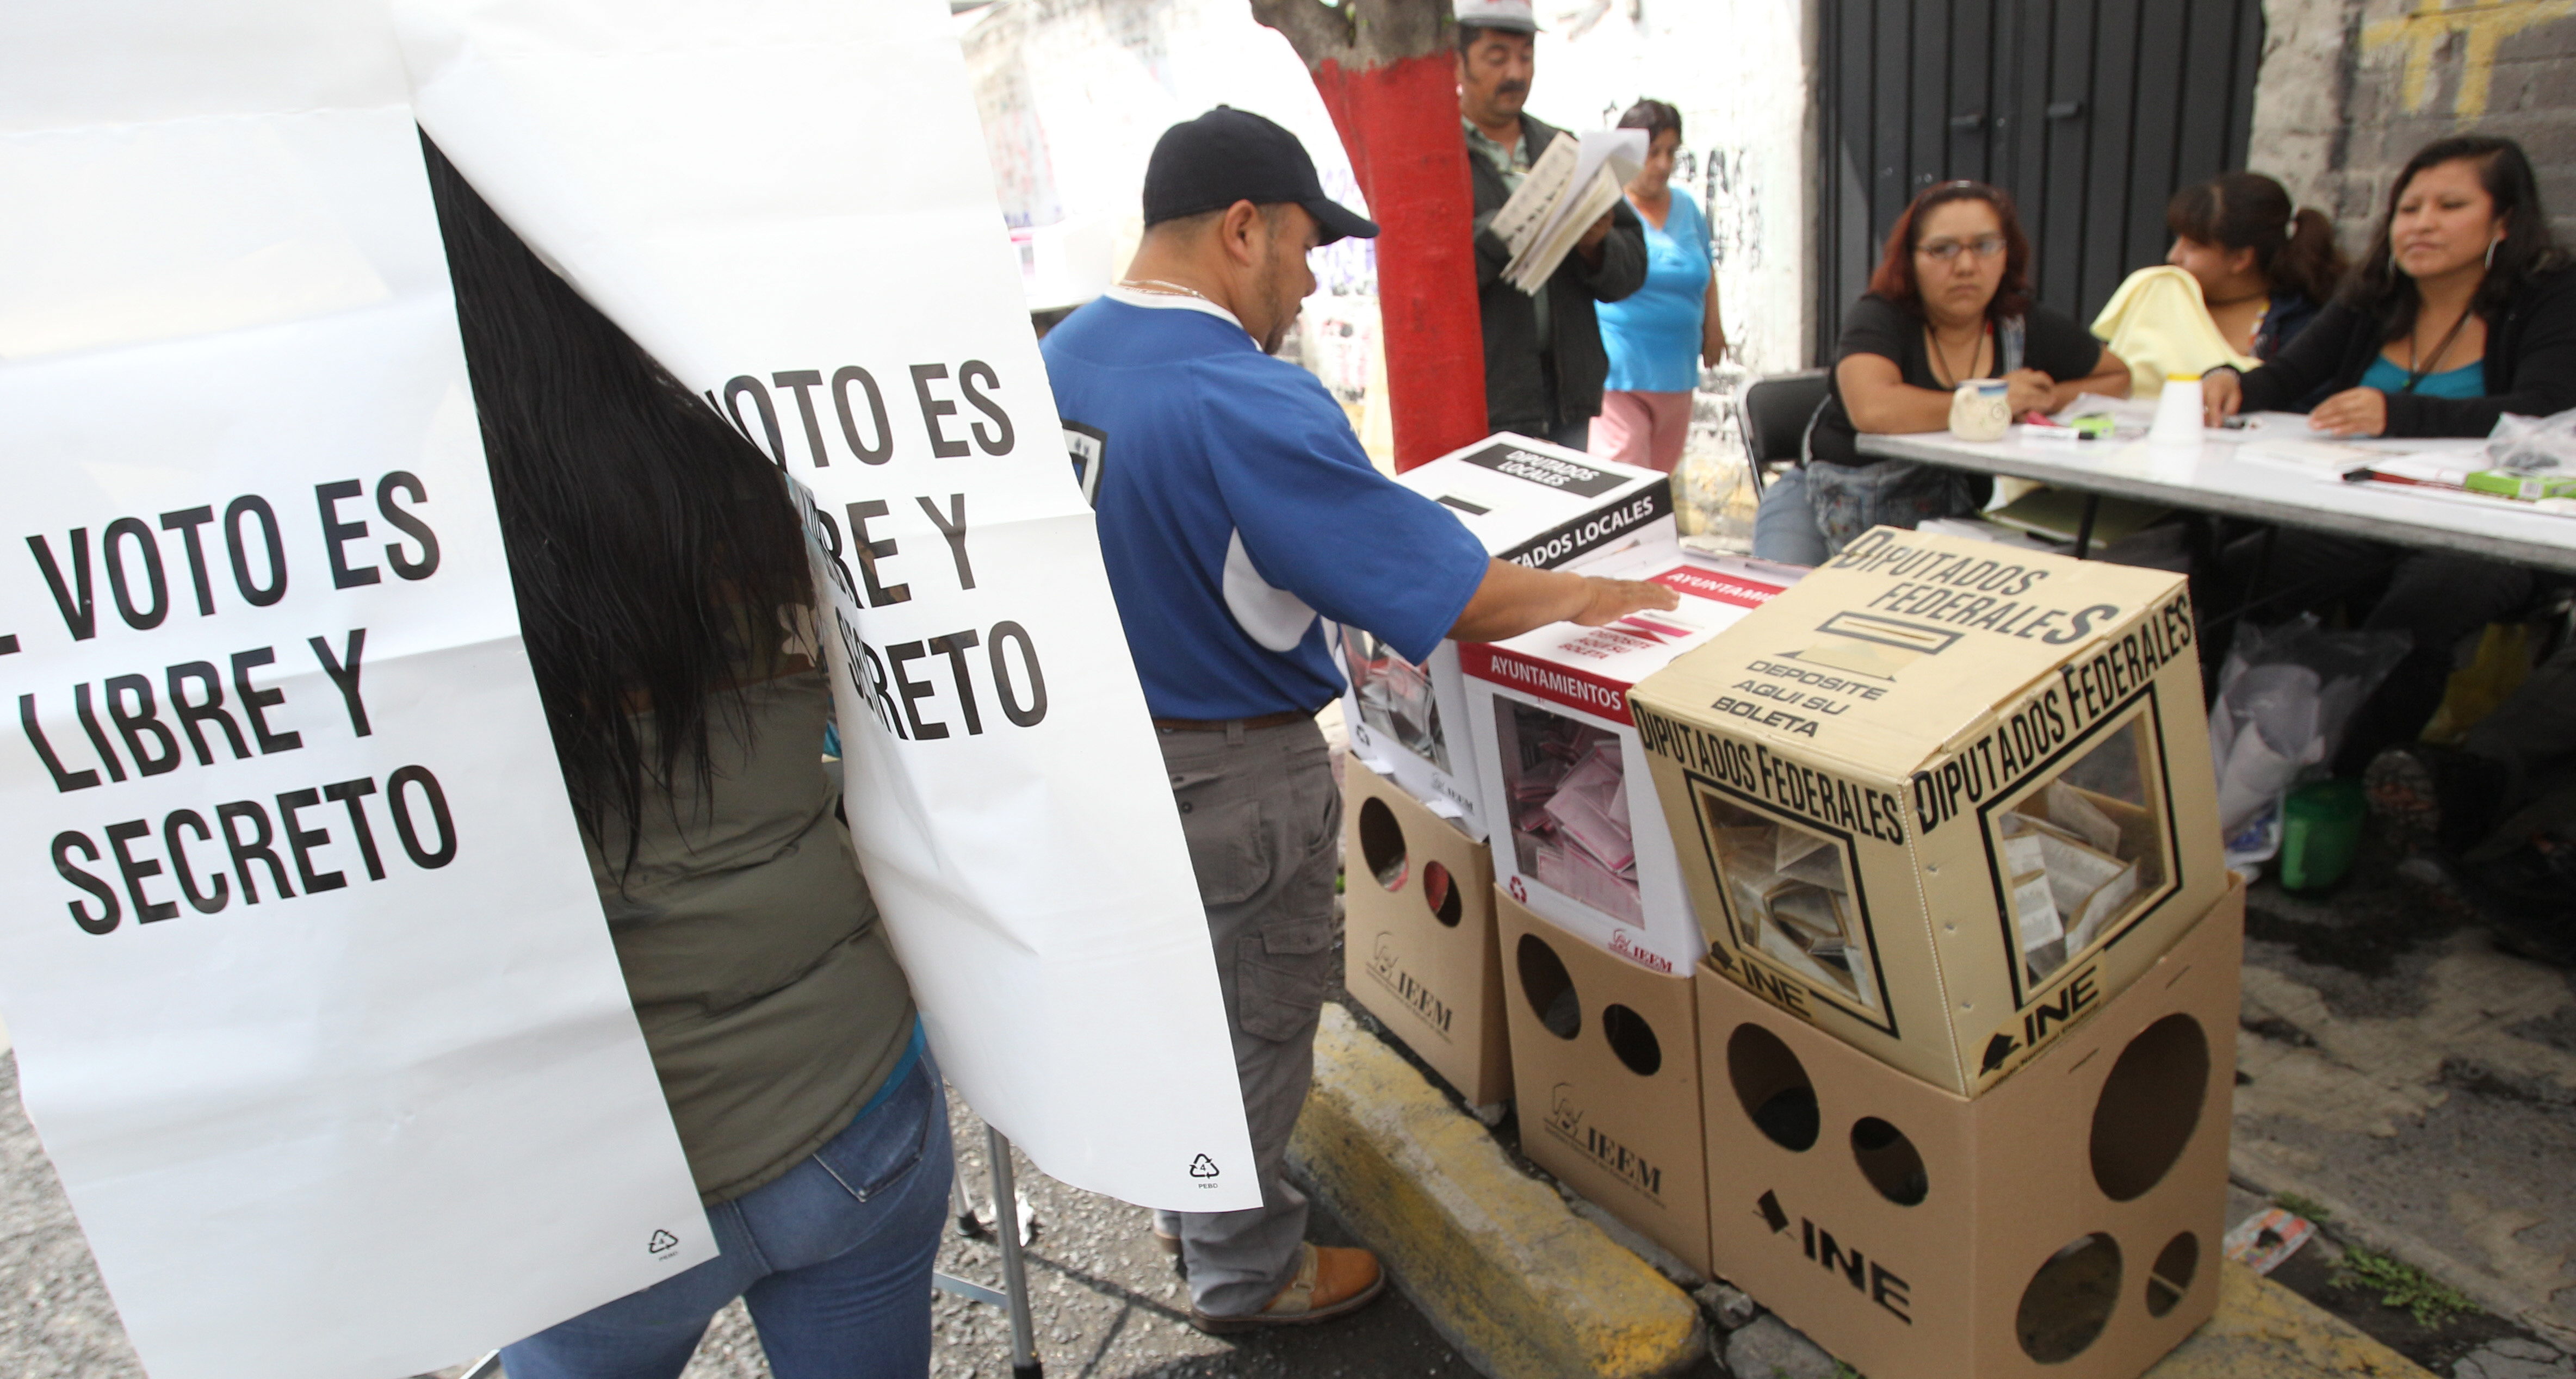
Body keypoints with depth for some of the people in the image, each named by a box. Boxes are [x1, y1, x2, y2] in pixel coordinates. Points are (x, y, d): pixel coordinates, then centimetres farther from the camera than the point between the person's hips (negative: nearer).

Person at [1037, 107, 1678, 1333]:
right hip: (1227, 774, -8)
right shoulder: (1247, 404, -28)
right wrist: (1585, 596, -7)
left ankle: (1189, 1204, 49)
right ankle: (1245, 1273, 35)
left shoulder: (1056, 360, -1)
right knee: (1250, 1026, 13)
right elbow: (1453, 590, -25)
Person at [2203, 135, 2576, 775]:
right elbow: (2286, 377, 2)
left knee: (2423, 603, -36)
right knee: (2230, 575, -22)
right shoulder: (2372, 302, 15)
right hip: (2359, 526, 5)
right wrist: (2231, 384, -24)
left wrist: (2399, 414, -36)